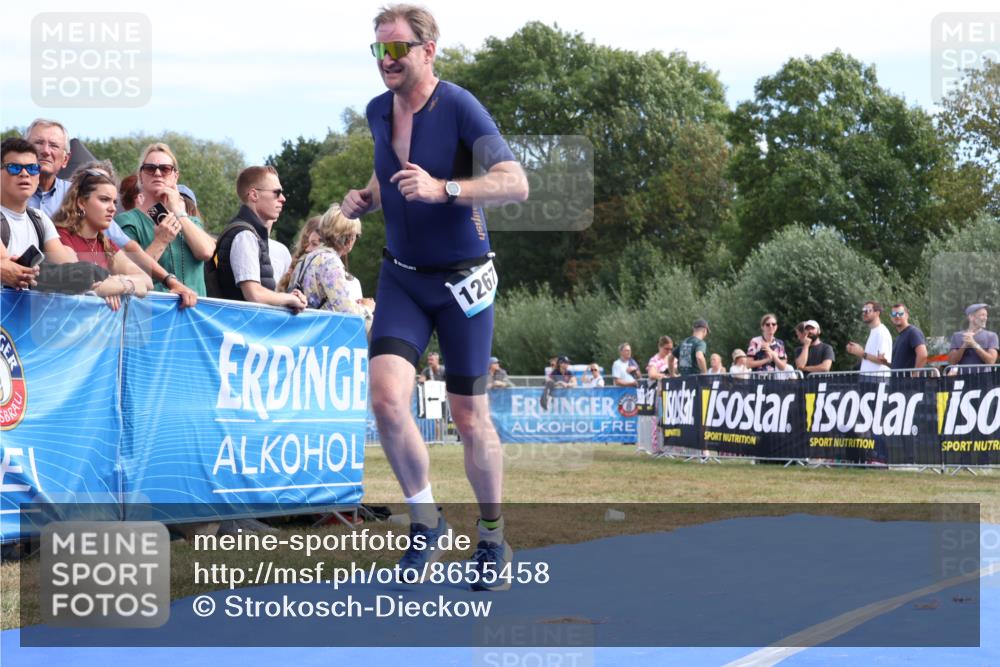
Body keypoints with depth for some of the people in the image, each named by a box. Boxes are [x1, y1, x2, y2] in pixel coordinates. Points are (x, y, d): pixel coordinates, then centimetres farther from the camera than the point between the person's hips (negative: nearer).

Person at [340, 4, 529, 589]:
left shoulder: (459, 107, -15)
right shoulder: (378, 112, 4)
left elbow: (516, 184, -24)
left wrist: (442, 189, -36)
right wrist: (368, 198, 4)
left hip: (463, 280, -4)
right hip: (401, 277, 4)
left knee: (470, 418, 3)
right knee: (387, 396, -16)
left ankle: (493, 537, 23)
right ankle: (426, 519, 4)